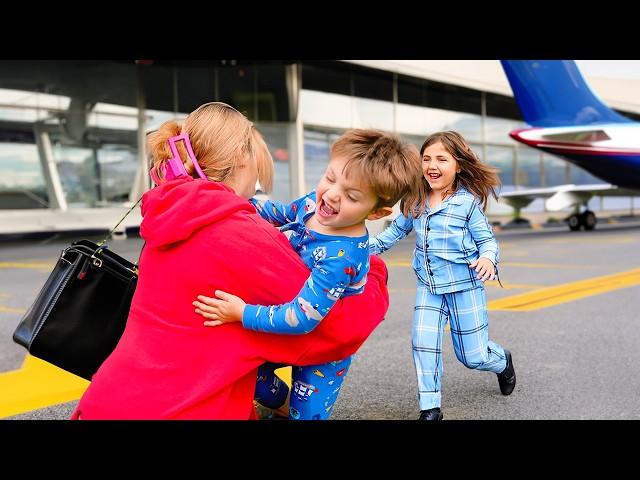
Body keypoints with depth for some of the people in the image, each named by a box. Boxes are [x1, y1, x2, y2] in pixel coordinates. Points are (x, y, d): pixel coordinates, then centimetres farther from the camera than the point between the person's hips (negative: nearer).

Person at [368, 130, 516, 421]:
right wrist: (368, 247, 6)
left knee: (472, 356, 6)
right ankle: (430, 409, 3)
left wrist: (487, 258, -31)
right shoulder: (416, 200, 1)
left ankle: (503, 361, 43)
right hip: (428, 286, 4)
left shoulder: (468, 201, -12)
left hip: (465, 285, -3)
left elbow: (487, 239, -9)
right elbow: (397, 230, 16)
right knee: (423, 342, -13)